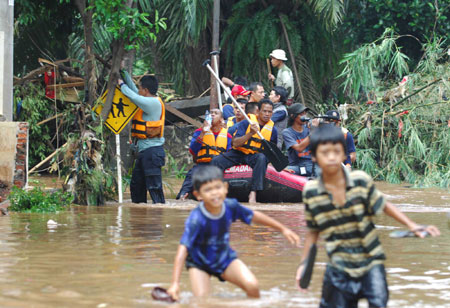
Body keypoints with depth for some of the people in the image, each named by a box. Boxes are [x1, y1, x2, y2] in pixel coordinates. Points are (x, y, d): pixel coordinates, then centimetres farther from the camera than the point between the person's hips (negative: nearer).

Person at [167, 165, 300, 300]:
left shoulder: (230, 206, -19)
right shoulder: (196, 219, -33)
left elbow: (254, 216, 0)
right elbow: (183, 250, -39)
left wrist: (283, 229, 11)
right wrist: (175, 283, -48)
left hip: (224, 257, 3)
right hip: (199, 263, -3)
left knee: (252, 286, -17)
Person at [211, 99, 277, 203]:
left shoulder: (272, 129, 5)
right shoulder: (246, 123, -4)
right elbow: (235, 143, -13)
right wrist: (250, 133, -25)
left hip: (255, 157, 0)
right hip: (238, 154, 0)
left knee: (262, 158, -36)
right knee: (216, 161, -23)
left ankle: (253, 193, -40)